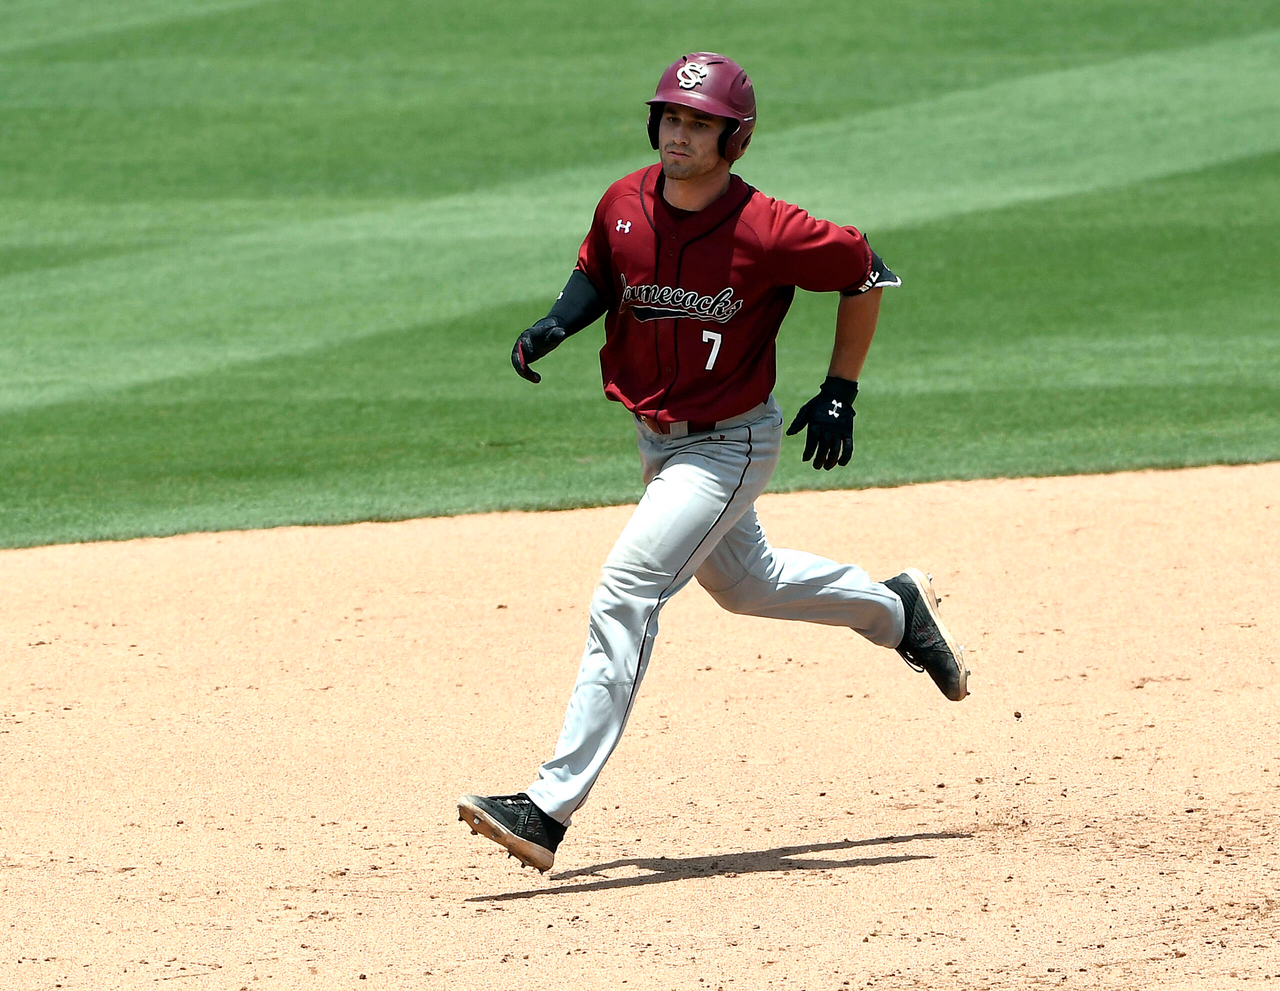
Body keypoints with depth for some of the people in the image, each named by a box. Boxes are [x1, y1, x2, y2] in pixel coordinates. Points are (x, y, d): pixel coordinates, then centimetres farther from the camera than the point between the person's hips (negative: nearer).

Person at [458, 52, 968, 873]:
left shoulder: (765, 233, -24)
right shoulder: (624, 206, -8)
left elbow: (866, 273, -9)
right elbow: (596, 276, 12)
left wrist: (840, 393, -8)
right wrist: (557, 324, -9)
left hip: (728, 447, -8)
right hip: (657, 437, 8)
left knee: (624, 597, -19)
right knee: (746, 584, 28)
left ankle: (552, 807, -22)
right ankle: (896, 609, 55)